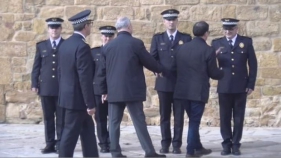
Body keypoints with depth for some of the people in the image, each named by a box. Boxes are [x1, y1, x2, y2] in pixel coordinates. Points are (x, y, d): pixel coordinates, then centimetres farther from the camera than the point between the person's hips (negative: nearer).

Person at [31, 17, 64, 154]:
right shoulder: (41, 46, 12)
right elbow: (36, 67, 10)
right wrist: (34, 84, 2)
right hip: (45, 87, 2)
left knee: (61, 117, 0)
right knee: (48, 117, 5)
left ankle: (60, 144, 6)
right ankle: (50, 144, 10)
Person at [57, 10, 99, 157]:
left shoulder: (65, 44, 8)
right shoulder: (82, 46, -20)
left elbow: (61, 72, 14)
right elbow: (85, 78, -21)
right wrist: (90, 103, -17)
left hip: (68, 95, 9)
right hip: (77, 98, -9)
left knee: (88, 129, 16)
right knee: (70, 134, -1)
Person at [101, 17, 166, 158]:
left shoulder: (107, 46, 8)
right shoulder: (136, 43, -6)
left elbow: (103, 70, 14)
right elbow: (149, 63, -1)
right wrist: (161, 70, 19)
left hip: (113, 91, 4)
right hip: (132, 90, -4)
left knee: (114, 122, 6)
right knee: (139, 121, 0)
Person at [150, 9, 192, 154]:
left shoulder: (186, 38, 6)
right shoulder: (157, 38, 10)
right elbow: (152, 58, 6)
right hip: (163, 82, 1)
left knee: (179, 115, 2)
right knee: (164, 115, 6)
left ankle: (177, 144, 8)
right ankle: (165, 144, 13)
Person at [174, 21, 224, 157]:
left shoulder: (182, 48, 8)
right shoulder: (208, 50, -9)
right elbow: (213, 73, -6)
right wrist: (224, 73, 16)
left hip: (183, 90, 6)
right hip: (198, 92, -6)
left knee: (193, 120, 19)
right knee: (194, 121, 2)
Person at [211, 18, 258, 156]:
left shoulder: (246, 41, 3)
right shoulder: (216, 43, 3)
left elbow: (253, 64, 3)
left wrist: (251, 85, -2)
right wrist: (214, 55, -24)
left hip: (241, 87, 0)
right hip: (224, 87, 0)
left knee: (239, 117, 5)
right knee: (225, 117, 5)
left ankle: (236, 144, 13)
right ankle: (227, 144, 14)